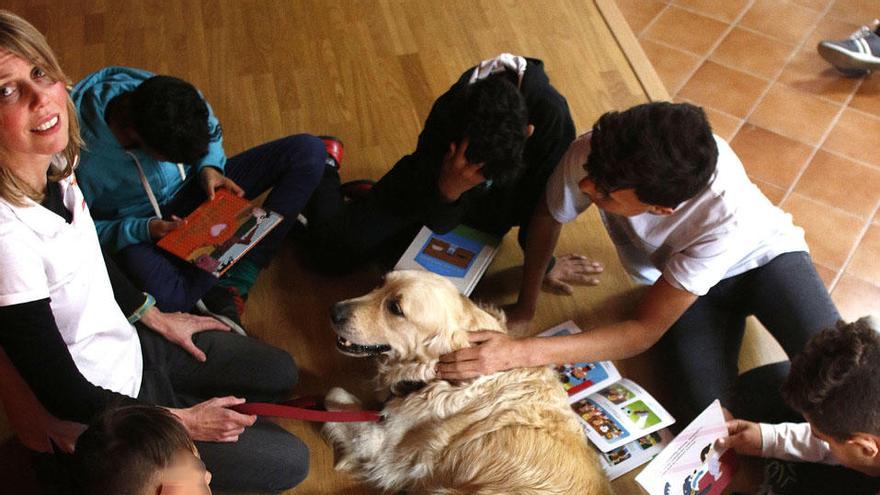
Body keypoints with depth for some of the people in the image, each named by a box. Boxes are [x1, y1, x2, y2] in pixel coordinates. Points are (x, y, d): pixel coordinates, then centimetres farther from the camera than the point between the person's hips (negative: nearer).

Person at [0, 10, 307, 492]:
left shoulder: (55, 165, -12)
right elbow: (66, 396, -25)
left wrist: (156, 317, 14)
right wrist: (179, 421, -14)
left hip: (129, 344, 8)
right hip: (100, 415, -7)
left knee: (281, 373, 20)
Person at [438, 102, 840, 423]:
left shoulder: (727, 214, -40)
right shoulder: (593, 155, -35)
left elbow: (645, 331, -32)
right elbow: (547, 217, -10)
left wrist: (519, 353, -41)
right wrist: (524, 308, -2)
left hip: (762, 255, -2)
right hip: (674, 279, 3)